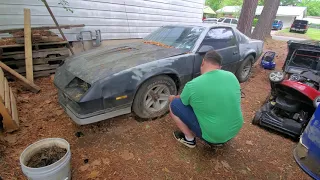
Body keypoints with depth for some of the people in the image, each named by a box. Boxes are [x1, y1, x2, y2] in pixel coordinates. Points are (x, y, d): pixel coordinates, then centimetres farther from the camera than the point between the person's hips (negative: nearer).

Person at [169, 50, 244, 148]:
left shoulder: (192, 85, -20)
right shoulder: (232, 76, -5)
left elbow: (182, 100, 2)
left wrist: (172, 98, 26)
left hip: (212, 135, -5)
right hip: (235, 130, 6)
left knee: (174, 105, -1)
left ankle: (189, 138, 11)